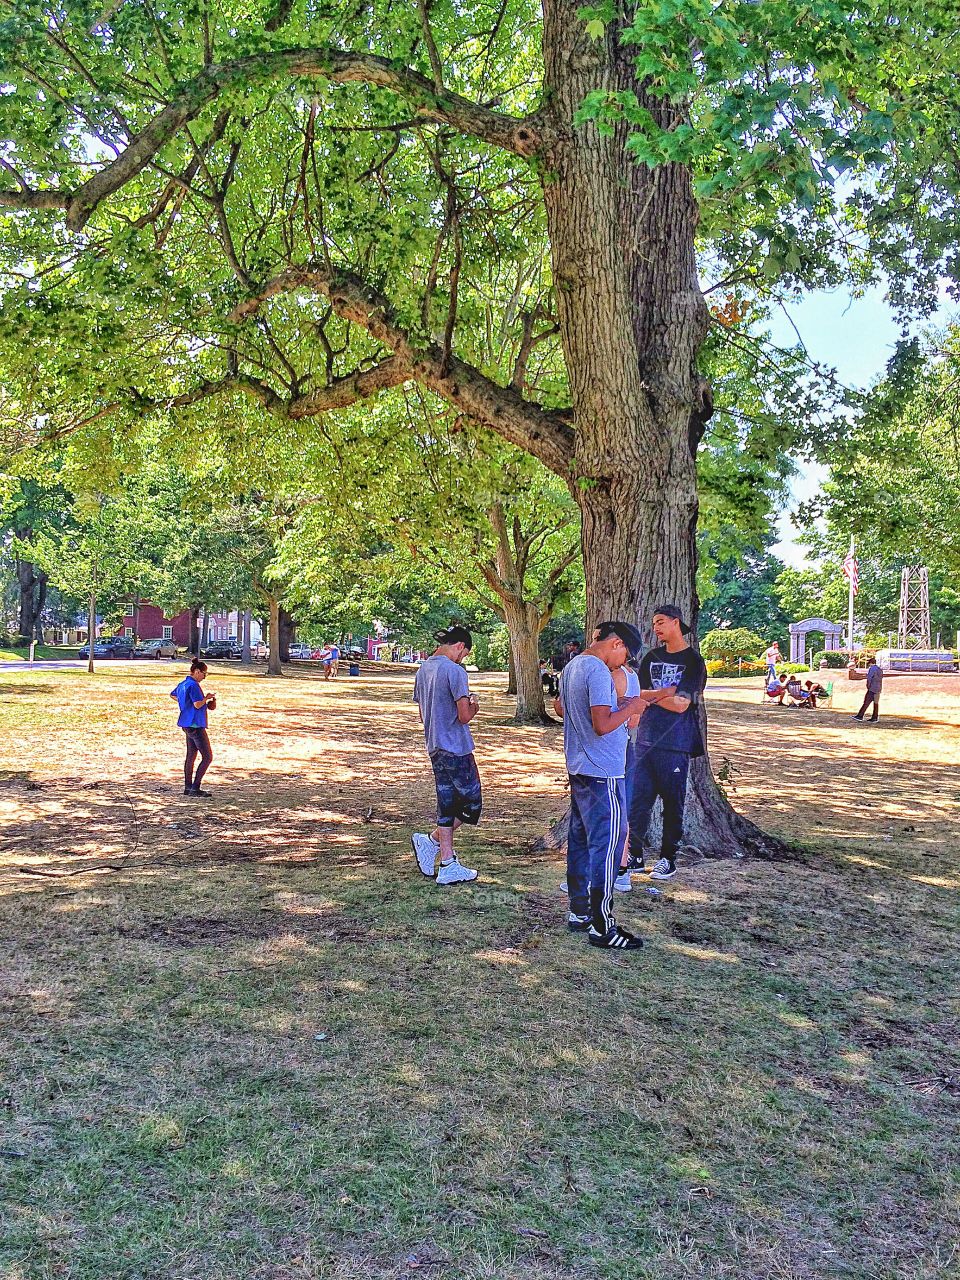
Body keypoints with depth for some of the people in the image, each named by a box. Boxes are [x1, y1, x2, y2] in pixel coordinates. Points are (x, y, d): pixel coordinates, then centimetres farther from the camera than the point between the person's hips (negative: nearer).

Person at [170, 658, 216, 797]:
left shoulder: (182, 684, 12)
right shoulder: (193, 685, -17)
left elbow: (172, 695, 31)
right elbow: (198, 704, -25)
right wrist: (207, 698, -8)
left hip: (187, 725, 10)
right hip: (195, 725, -10)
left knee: (191, 756, 15)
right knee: (207, 757, -7)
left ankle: (188, 787, 19)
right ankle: (195, 788, -9)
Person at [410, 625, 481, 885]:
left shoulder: (423, 670, 11)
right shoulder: (454, 671, -16)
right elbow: (464, 716, -19)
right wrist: (473, 707, 4)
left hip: (435, 747, 9)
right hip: (456, 748, -9)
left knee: (447, 805, 11)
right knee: (471, 802, 5)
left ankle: (448, 865, 12)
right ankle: (432, 841, 8)